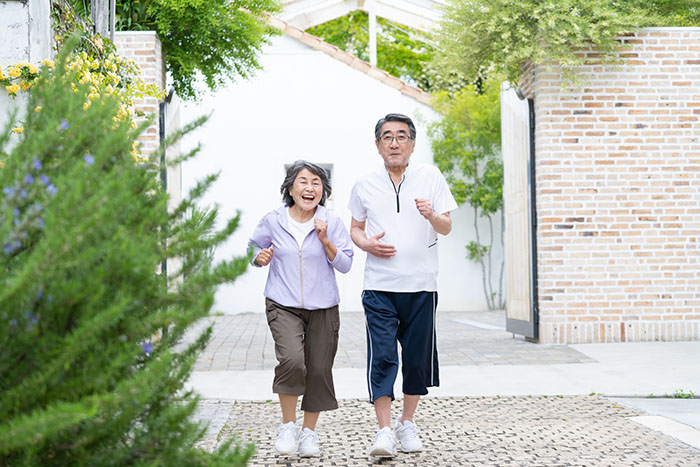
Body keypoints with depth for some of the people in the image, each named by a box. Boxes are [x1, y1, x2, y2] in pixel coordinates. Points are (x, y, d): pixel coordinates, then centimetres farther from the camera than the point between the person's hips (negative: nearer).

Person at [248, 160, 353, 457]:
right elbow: (254, 245, 19)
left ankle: (309, 432, 24)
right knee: (292, 360, -23)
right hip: (283, 306, -1)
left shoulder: (332, 223, 0)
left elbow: (345, 265, 0)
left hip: (323, 308, 2)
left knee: (318, 370, 3)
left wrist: (325, 241, -15)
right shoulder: (273, 222, 1)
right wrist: (259, 257, -4)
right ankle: (288, 426, -3)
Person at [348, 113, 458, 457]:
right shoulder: (365, 185, 8)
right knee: (381, 357, -9)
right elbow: (355, 227, 17)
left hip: (421, 285, 0)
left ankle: (407, 423, 24)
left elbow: (447, 227, 3)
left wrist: (432, 216, -19)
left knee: (418, 357, 7)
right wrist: (366, 243, -5)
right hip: (379, 286, 0)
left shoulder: (431, 177, 5)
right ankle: (384, 431, -7)